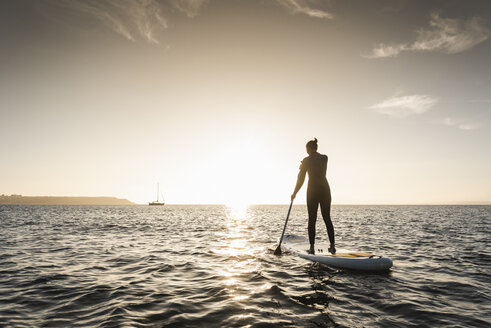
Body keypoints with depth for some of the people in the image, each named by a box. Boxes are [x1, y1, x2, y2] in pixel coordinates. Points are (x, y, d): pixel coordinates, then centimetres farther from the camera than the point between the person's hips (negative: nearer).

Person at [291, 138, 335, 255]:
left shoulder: (307, 160, -7)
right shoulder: (325, 158, 6)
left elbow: (301, 179, -5)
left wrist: (295, 193, 6)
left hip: (313, 190, -4)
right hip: (325, 189, 4)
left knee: (312, 220, 2)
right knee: (327, 218, 10)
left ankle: (312, 248, 3)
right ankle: (332, 246, 8)